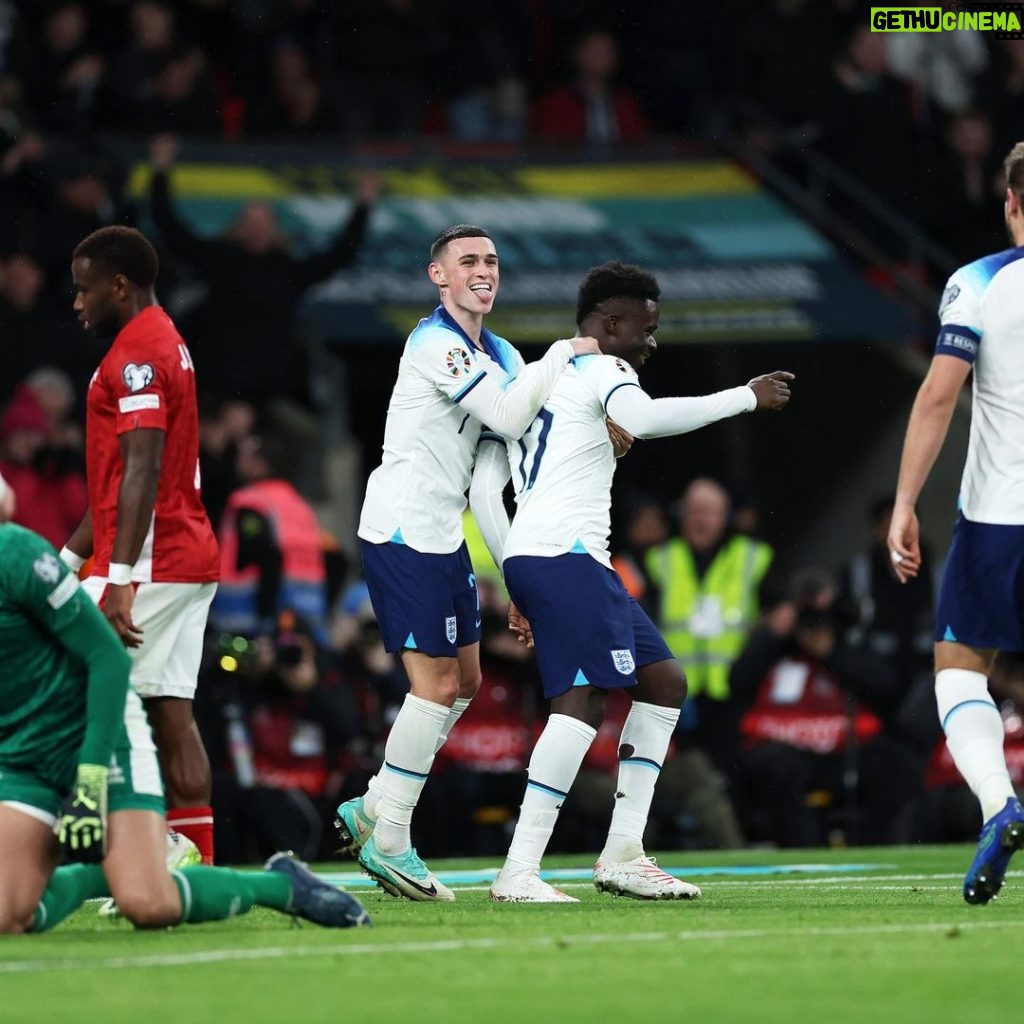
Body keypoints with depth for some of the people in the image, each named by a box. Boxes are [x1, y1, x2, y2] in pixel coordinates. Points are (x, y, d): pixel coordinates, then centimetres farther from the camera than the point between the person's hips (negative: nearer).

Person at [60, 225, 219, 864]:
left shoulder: (137, 353, -11)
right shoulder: (167, 344, 21)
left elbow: (141, 473, -21)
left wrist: (120, 577, -25)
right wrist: (67, 559, 28)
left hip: (150, 564, -10)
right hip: (191, 562, 10)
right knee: (173, 715, 6)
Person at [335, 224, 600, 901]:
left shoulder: (498, 354, 15)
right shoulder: (436, 344, -15)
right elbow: (509, 417, -24)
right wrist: (563, 355, -16)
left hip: (444, 535, 10)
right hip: (405, 533, -10)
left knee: (465, 680, 13)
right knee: (436, 684, -9)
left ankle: (373, 810, 22)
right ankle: (389, 842, -1)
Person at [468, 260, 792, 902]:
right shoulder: (602, 369, -1)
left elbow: (484, 488, 23)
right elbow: (642, 419, -25)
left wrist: (516, 585, 25)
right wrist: (746, 398, -16)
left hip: (528, 559, 10)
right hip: (566, 554, -10)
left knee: (665, 682, 14)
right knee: (585, 699, -19)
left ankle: (623, 854, 9)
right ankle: (519, 873, -26)